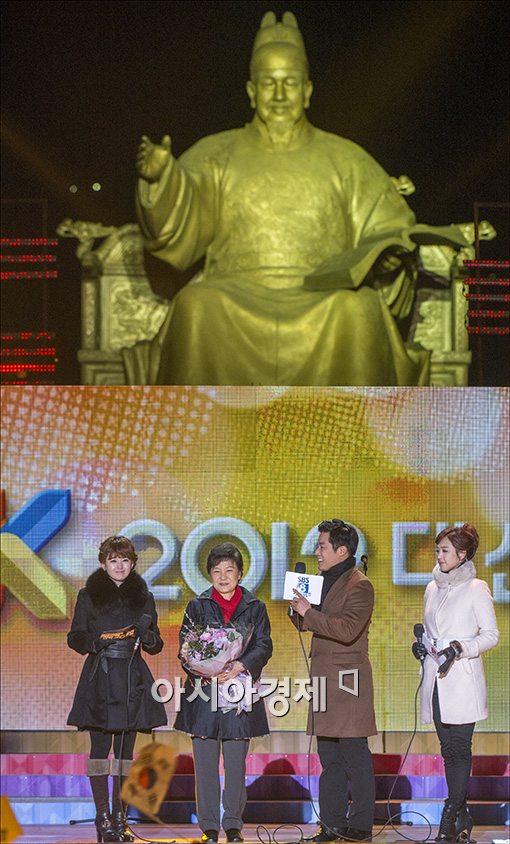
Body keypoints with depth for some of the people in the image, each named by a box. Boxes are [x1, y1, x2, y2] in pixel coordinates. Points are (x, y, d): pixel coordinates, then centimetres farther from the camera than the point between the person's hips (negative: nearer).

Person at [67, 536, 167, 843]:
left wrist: (146, 635, -10)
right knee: (101, 746, -7)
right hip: (100, 677, -3)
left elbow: (156, 645, 13)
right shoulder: (89, 595, 4)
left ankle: (118, 812, 10)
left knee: (125, 747, 4)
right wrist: (99, 639, -15)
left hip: (132, 679, 3)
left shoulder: (143, 597, 11)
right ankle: (103, 816, -4)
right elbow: (75, 638, 4)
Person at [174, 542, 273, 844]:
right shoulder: (197, 607, 8)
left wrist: (240, 666, -18)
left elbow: (264, 646, 1)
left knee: (236, 763, 2)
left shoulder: (255, 608, 9)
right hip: (203, 691, 0)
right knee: (205, 763, 0)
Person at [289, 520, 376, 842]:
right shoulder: (326, 581, 17)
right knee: (330, 758, 11)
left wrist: (309, 612, -19)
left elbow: (347, 630, -23)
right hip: (324, 680, 9)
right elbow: (305, 623, 23)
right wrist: (299, 607, 3)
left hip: (347, 682, -9)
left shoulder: (359, 586, -11)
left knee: (354, 755, -5)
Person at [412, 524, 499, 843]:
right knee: (449, 748, 6)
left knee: (459, 747, -8)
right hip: (436, 679, 6)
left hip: (462, 679, -6)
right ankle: (461, 816, 10)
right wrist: (421, 645, 4)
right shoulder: (433, 589, 15)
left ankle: (453, 814, -10)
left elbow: (491, 635, -4)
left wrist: (459, 648, -17)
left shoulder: (476, 589, -3)